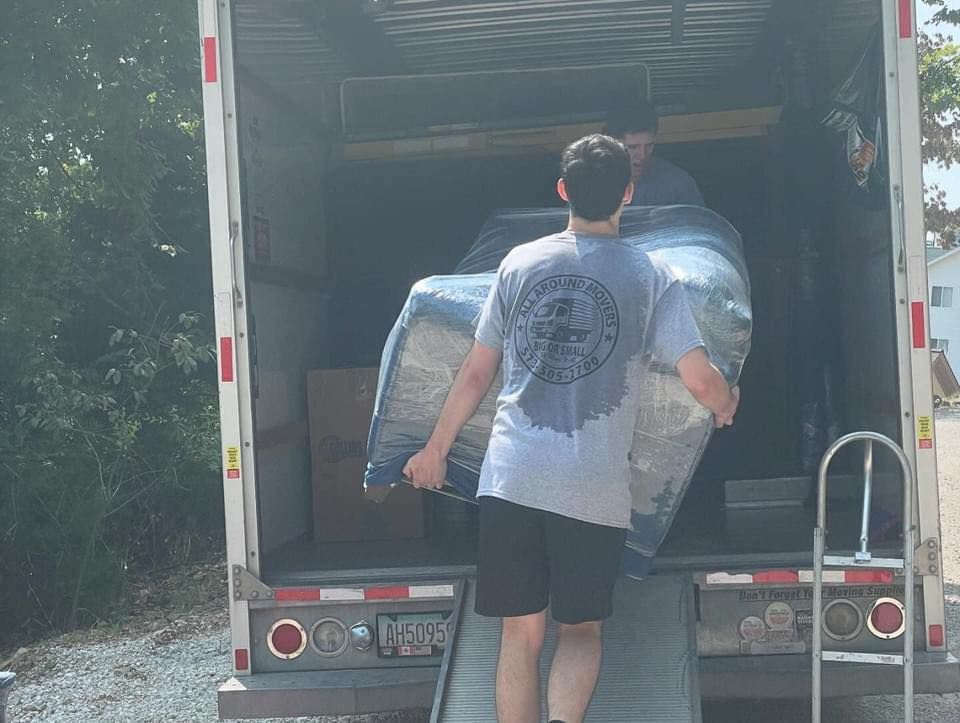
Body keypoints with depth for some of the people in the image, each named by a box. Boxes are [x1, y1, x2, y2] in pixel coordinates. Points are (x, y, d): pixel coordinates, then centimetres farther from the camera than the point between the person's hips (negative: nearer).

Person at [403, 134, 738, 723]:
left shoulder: (520, 262, 8)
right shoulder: (652, 278, 2)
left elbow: (477, 374, 10)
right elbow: (702, 382, -5)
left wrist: (436, 449, 23)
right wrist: (726, 404, 19)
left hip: (512, 477, 1)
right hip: (595, 487, -1)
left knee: (521, 632, 11)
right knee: (581, 630, 14)